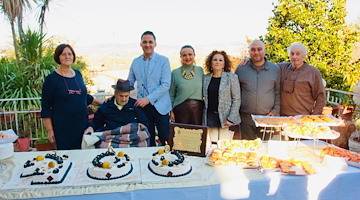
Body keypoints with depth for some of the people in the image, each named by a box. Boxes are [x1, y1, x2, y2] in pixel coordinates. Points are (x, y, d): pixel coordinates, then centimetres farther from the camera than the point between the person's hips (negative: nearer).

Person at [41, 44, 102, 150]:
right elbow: (45, 107, -3)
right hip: (62, 127, -4)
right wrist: (49, 130, -6)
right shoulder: (52, 78, -5)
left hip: (82, 123, 5)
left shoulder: (78, 74, 10)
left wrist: (101, 103, 25)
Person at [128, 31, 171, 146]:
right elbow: (129, 83, 15)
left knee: (166, 141, -1)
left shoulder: (163, 61, -4)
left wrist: (148, 99, -19)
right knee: (147, 141, 13)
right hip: (142, 106, 4)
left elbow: (165, 85, -11)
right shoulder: (135, 62, 9)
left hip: (160, 106, -3)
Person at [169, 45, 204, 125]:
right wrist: (171, 111, -1)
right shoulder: (175, 72, 2)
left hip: (198, 108, 2)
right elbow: (171, 94, 5)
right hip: (181, 108, -1)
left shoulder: (200, 70, 8)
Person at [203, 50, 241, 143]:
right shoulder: (205, 78, 9)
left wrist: (231, 119, -10)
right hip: (209, 118, 3)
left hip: (225, 118, -2)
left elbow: (236, 99, -3)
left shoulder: (232, 77, -1)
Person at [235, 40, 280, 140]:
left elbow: (278, 92, 10)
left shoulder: (275, 68, 8)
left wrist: (275, 111, 0)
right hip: (246, 117, 0)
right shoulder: (240, 69, 5)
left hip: (267, 117, 1)